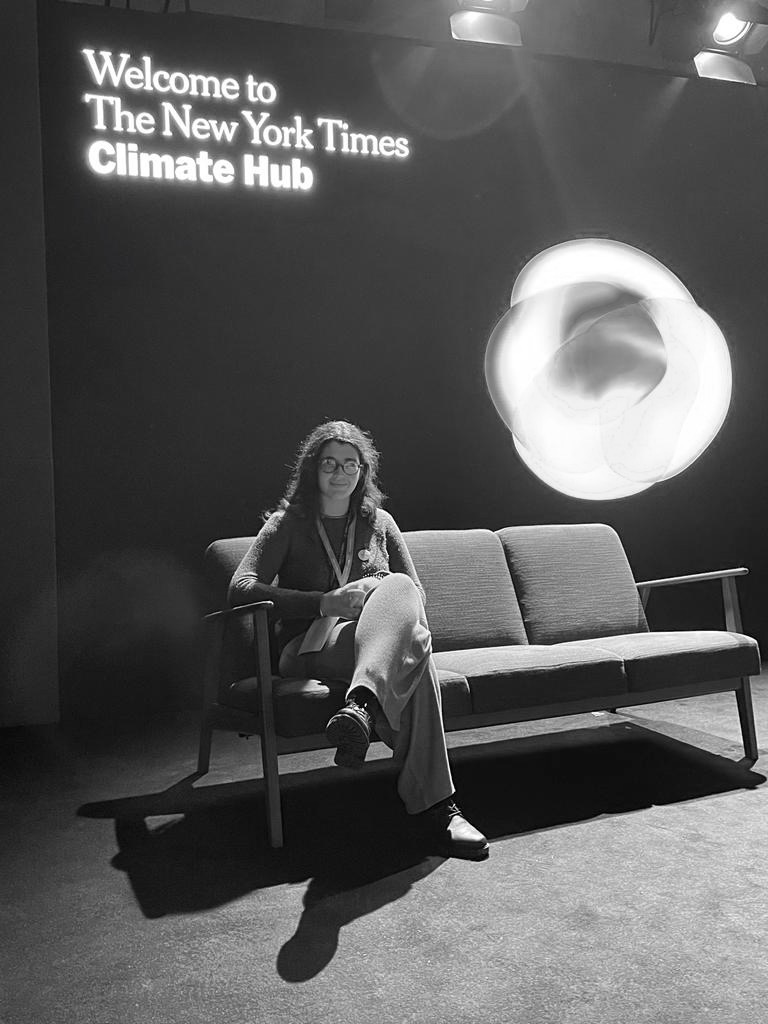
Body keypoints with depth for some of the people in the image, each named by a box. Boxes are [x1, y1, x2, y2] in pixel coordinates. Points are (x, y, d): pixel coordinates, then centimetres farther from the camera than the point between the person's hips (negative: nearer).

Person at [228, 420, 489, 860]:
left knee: (398, 590, -34)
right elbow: (242, 587, -5)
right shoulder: (289, 523, 9)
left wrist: (384, 595, -7)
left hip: (375, 641, 4)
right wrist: (326, 602, -16)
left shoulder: (379, 523, 20)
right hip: (311, 646, -3)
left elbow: (416, 593, 19)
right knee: (413, 642, -35)